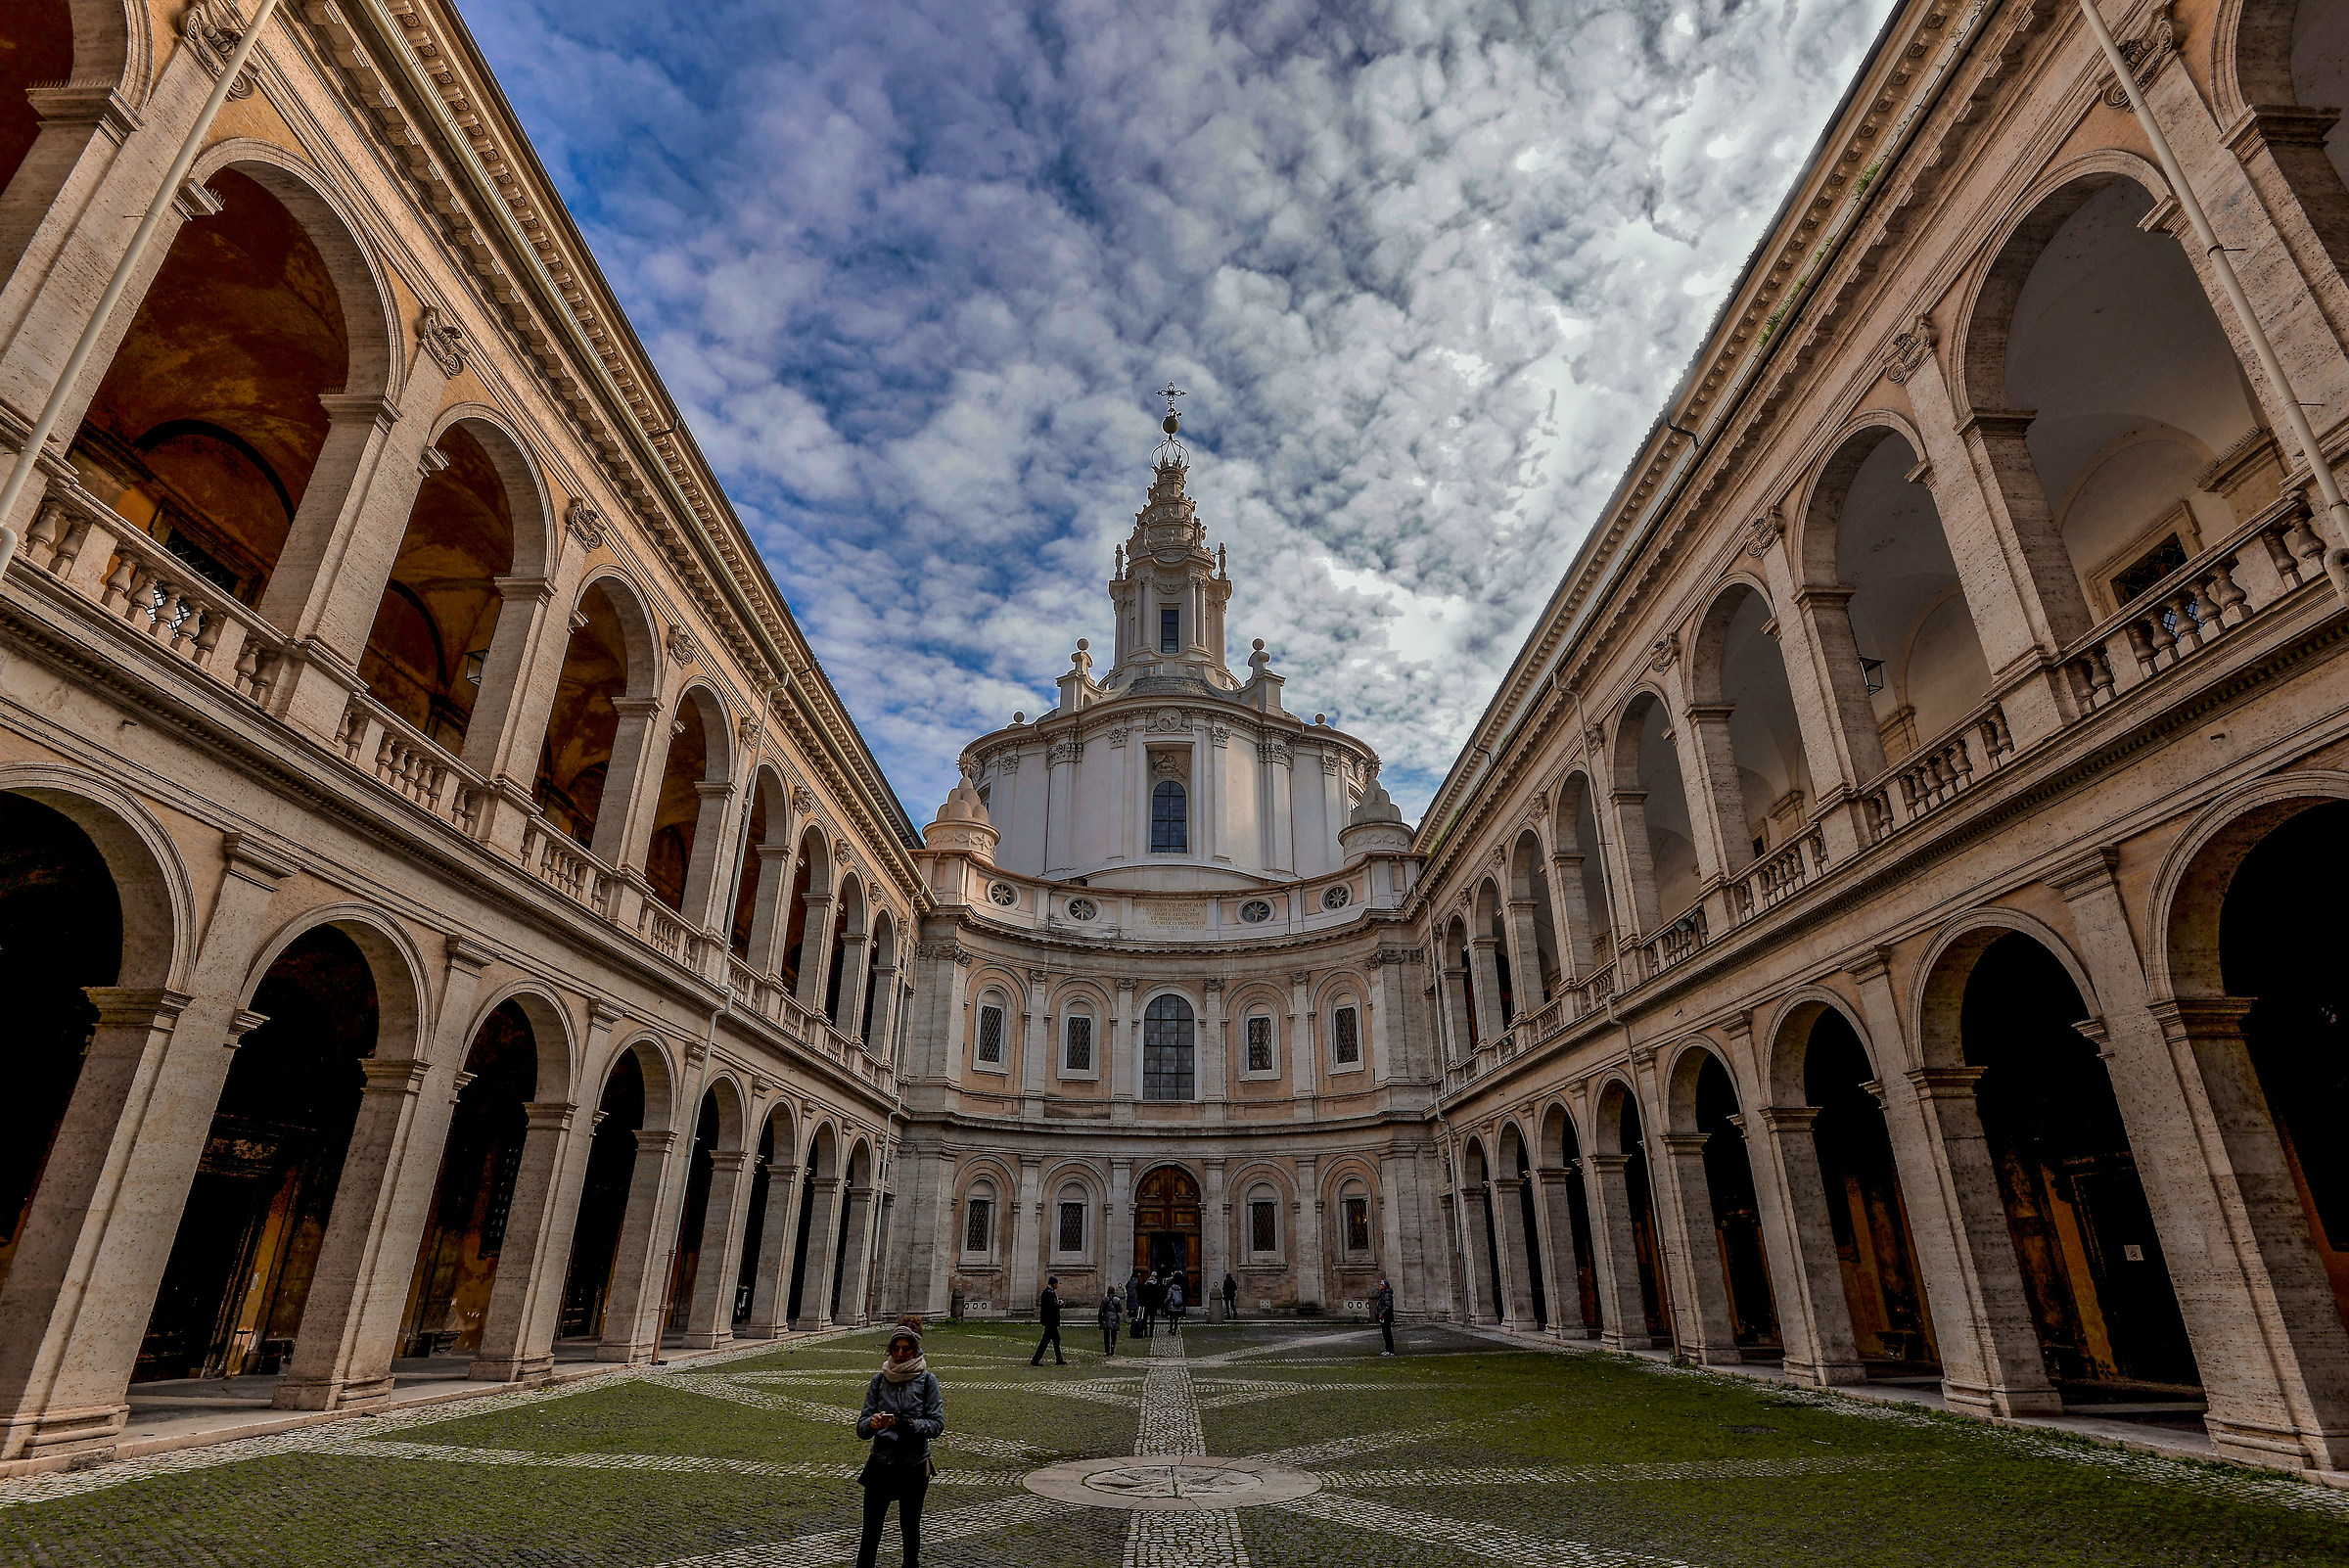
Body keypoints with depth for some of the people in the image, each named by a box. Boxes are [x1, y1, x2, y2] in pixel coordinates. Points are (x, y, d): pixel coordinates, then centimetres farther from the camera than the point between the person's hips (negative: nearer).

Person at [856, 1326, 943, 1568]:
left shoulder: (927, 1380, -4)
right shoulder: (879, 1380, 1)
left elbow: (937, 1423, -10)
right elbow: (861, 1428, -1)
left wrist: (906, 1424, -25)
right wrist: (872, 1423, -24)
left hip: (914, 1467, -1)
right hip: (880, 1464, 1)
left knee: (910, 1530, 13)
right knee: (870, 1534, -1)